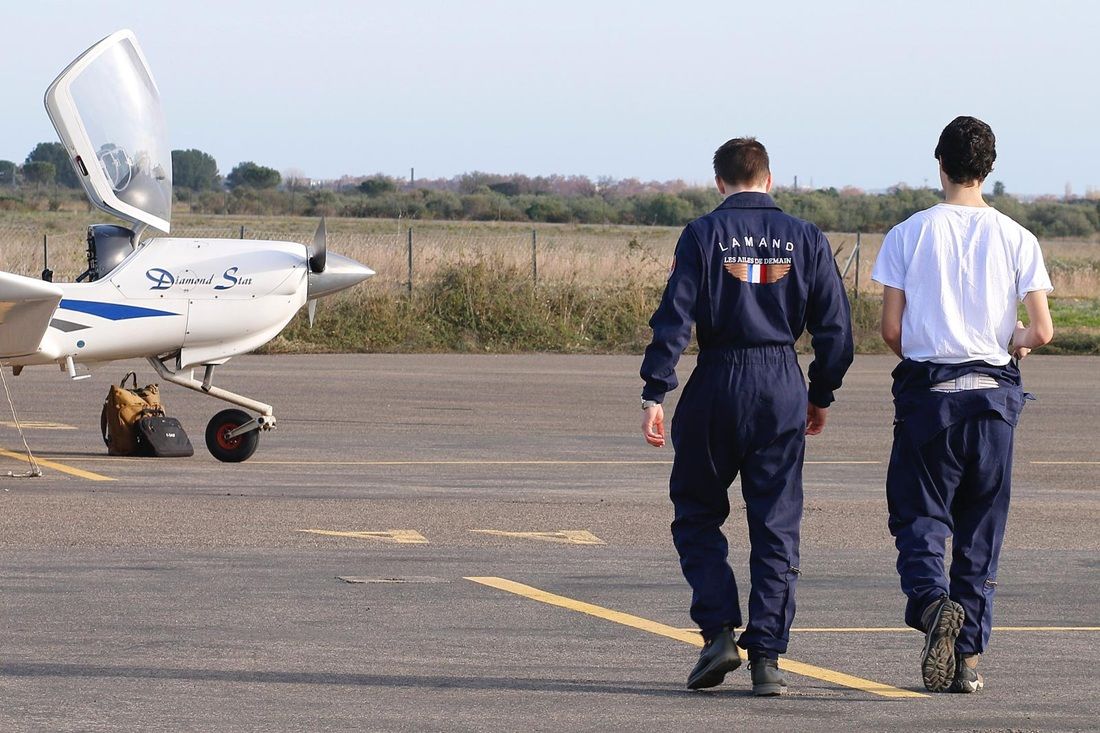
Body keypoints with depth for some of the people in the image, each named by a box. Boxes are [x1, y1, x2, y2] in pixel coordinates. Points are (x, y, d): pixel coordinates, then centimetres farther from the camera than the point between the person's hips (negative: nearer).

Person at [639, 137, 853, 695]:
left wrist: (654, 394, -9)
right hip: (783, 388, 2)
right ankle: (766, 659, 2)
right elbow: (836, 327, 5)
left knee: (697, 515, 14)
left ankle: (718, 630, -1)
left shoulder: (703, 234, -2)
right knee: (776, 526, 6)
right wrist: (821, 396, 17)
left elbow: (674, 318, -10)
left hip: (716, 387, -2)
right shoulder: (805, 238, 5)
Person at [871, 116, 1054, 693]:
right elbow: (1041, 331, -4)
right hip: (993, 395, 2)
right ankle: (970, 656, 9)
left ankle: (934, 601, -24)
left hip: (927, 389, -1)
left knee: (918, 515, 5)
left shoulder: (908, 234, -3)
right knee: (981, 529, 10)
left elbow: (890, 328, -3)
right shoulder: (1016, 239, 0)